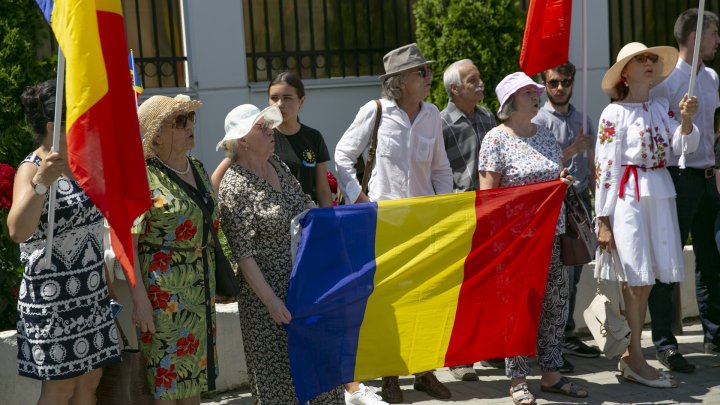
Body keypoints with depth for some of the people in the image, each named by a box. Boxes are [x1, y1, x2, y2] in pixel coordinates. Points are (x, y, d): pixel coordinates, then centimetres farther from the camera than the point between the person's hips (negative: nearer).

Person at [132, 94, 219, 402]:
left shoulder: (198, 168, 11)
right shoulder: (143, 175, -12)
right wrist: (139, 298, -20)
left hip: (201, 287, 7)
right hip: (162, 291, -7)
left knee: (193, 376, 14)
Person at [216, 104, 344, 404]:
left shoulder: (276, 164, 6)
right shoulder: (235, 186, -17)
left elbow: (304, 202, 18)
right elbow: (244, 253, -19)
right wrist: (271, 300, -21)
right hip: (270, 287, -7)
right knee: (278, 368, 5)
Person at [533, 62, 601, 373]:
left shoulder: (583, 120, 16)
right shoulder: (538, 122, -4)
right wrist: (571, 151, -18)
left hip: (581, 200, 6)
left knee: (574, 274, 12)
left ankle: (567, 336, 23)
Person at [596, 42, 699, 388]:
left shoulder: (661, 107, 11)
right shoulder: (614, 114, -6)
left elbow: (680, 147, 5)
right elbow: (604, 168, -8)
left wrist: (686, 119, -13)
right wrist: (603, 221, -11)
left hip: (660, 195, 6)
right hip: (629, 197, -6)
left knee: (644, 281, 9)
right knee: (637, 279, -3)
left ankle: (630, 356, 18)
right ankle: (635, 361, 7)